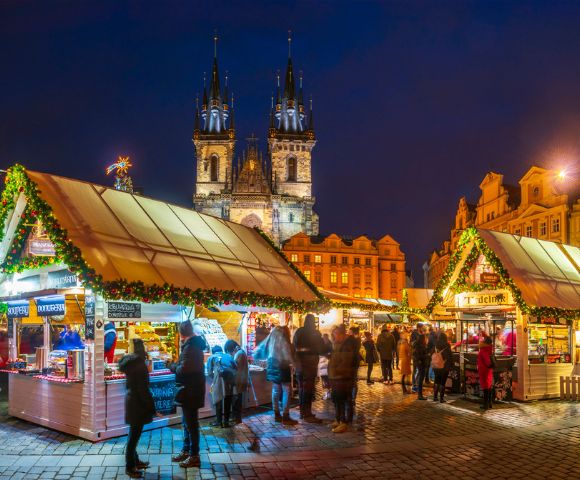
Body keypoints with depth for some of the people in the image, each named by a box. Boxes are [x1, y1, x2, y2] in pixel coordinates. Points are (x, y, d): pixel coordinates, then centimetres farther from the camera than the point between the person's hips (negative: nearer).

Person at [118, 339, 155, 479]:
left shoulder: (130, 361, 6)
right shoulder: (139, 363, -20)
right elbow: (143, 388, -20)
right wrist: (151, 407, -15)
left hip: (131, 398, 9)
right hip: (137, 402, -9)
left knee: (134, 434, 19)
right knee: (134, 436, 0)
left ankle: (135, 461, 32)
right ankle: (130, 467, 9)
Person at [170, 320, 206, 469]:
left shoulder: (190, 347, -21)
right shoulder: (195, 344, 12)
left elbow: (183, 369, -25)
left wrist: (172, 366, -9)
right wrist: (176, 366, 6)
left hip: (190, 391, -10)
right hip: (191, 389, 10)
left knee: (191, 423, -1)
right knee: (188, 422, 19)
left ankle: (194, 456, 7)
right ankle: (186, 451, 30)